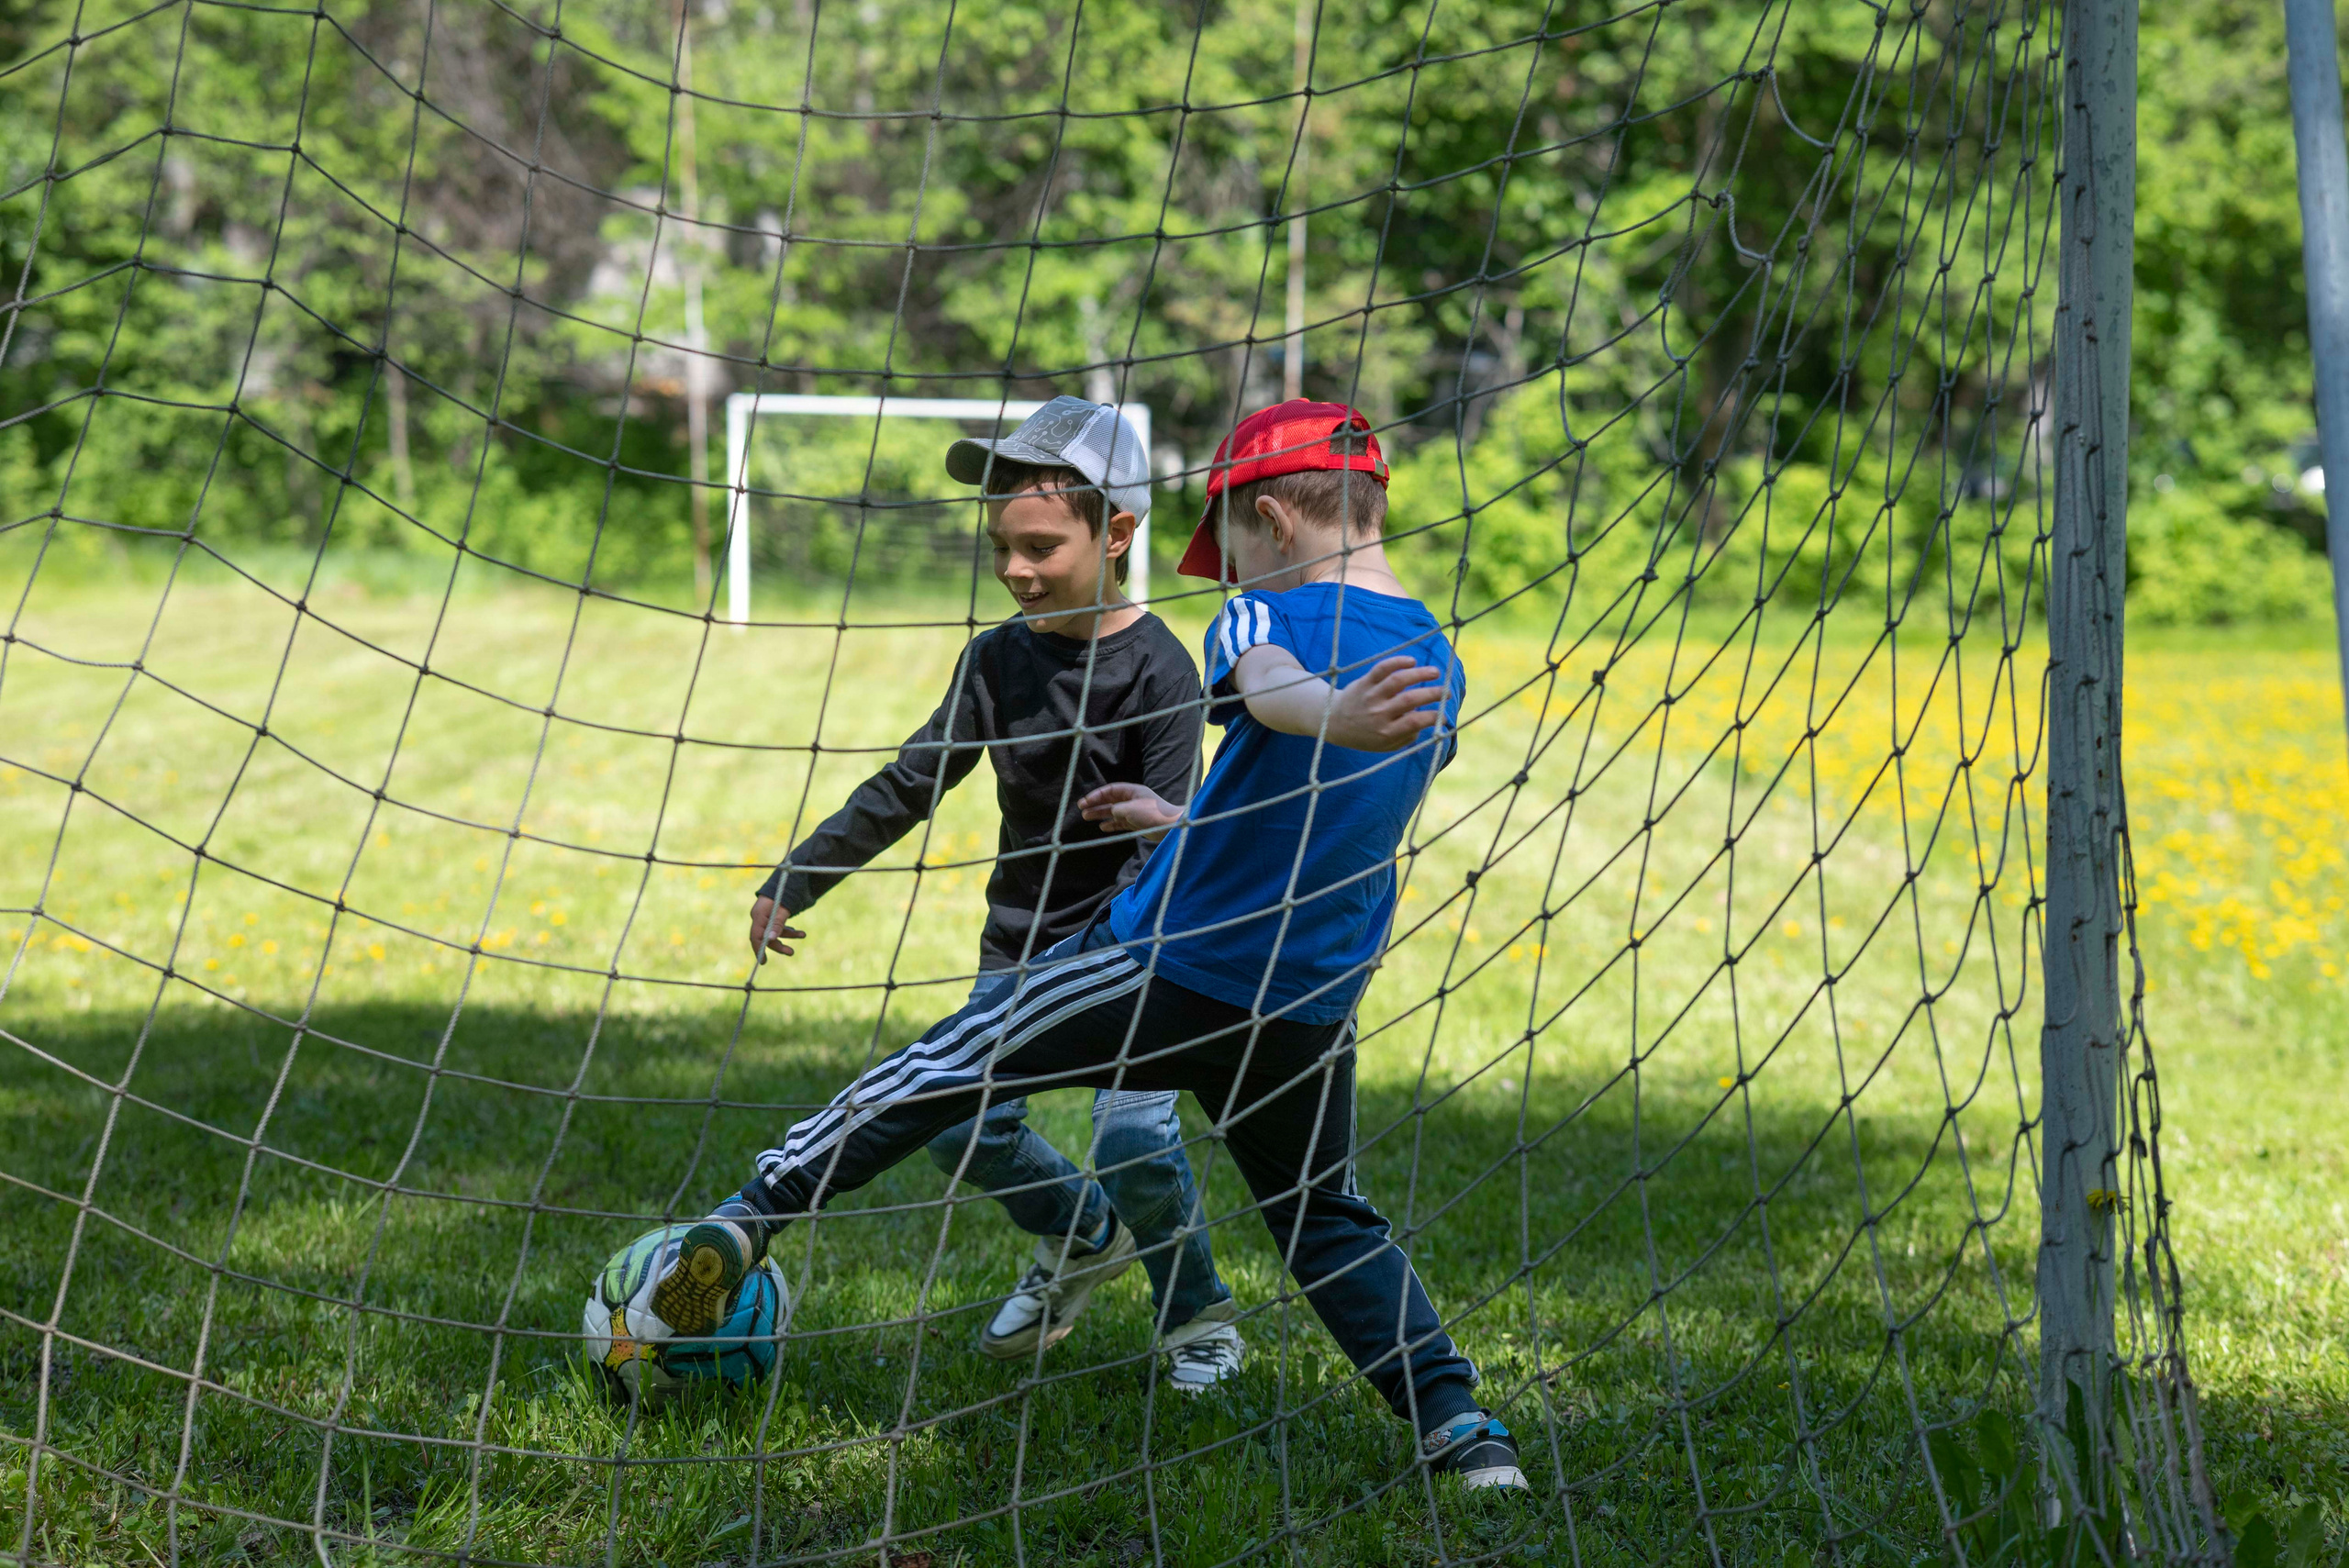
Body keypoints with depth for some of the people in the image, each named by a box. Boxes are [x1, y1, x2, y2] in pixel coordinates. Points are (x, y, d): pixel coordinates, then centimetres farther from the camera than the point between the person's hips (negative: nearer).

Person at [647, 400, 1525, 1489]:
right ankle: (1463, 1430, 11)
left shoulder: (1271, 616, -11)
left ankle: (748, 1222, 5)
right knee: (1325, 1220, 21)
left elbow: (1274, 687, -38)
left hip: (1159, 966, -5)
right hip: (1308, 1011, 5)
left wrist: (1337, 718, -61)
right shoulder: (1438, 666, 10)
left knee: (946, 1070, 8)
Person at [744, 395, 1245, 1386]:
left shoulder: (1157, 671, -17)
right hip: (1021, 942, 6)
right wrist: (797, 880, 7)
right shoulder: (1000, 656, 0)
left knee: (1134, 1136, -20)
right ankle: (1082, 1239, 27)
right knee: (963, 1131, -4)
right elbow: (910, 785, 10)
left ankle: (1196, 1314, 7)